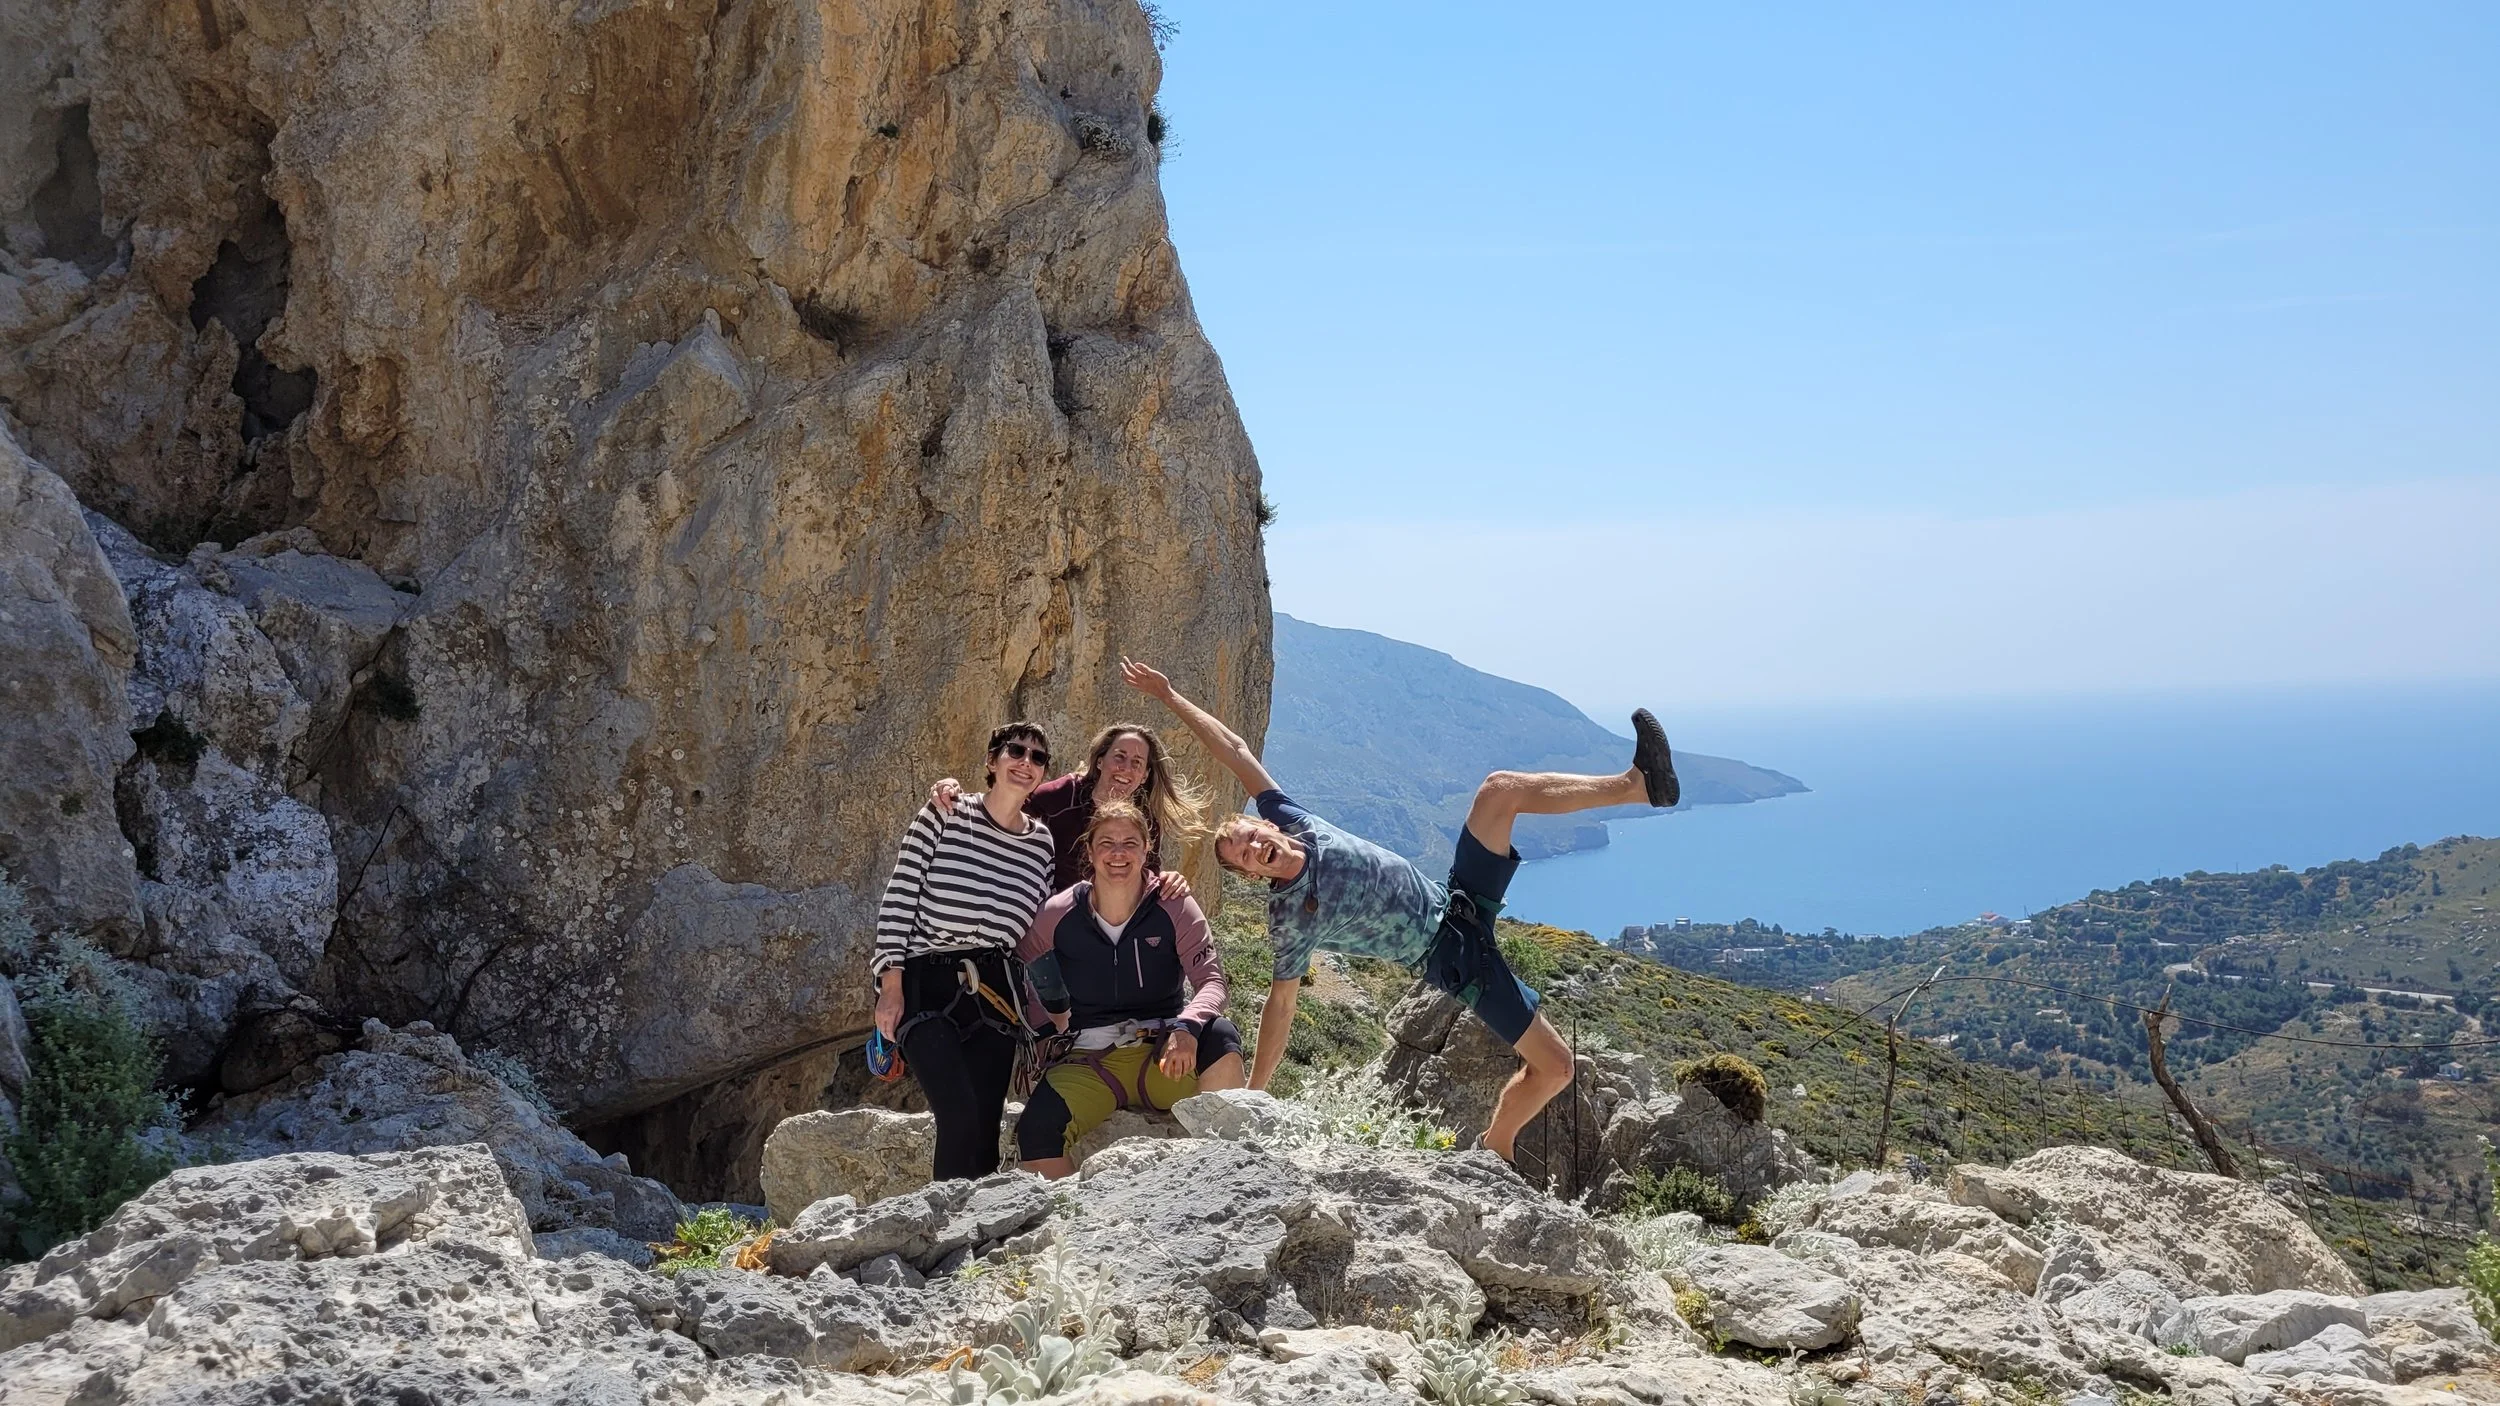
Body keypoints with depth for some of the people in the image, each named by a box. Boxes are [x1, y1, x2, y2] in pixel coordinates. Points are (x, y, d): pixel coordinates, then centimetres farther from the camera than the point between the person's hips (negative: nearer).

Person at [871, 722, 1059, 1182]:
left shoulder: (1041, 841, 8)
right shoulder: (943, 815, -4)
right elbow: (899, 897, -5)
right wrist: (891, 984, -9)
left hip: (993, 992, 5)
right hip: (925, 986, -5)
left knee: (986, 1130, 2)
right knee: (961, 1118, -20)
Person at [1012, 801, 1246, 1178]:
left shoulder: (1174, 907, -4)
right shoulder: (1058, 914, -1)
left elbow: (1212, 981, -11)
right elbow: (1018, 971, 15)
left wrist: (1187, 1027, -32)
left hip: (1165, 1053, 0)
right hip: (1091, 1060, 0)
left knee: (1219, 1035, -33)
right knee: (1036, 1130, -29)